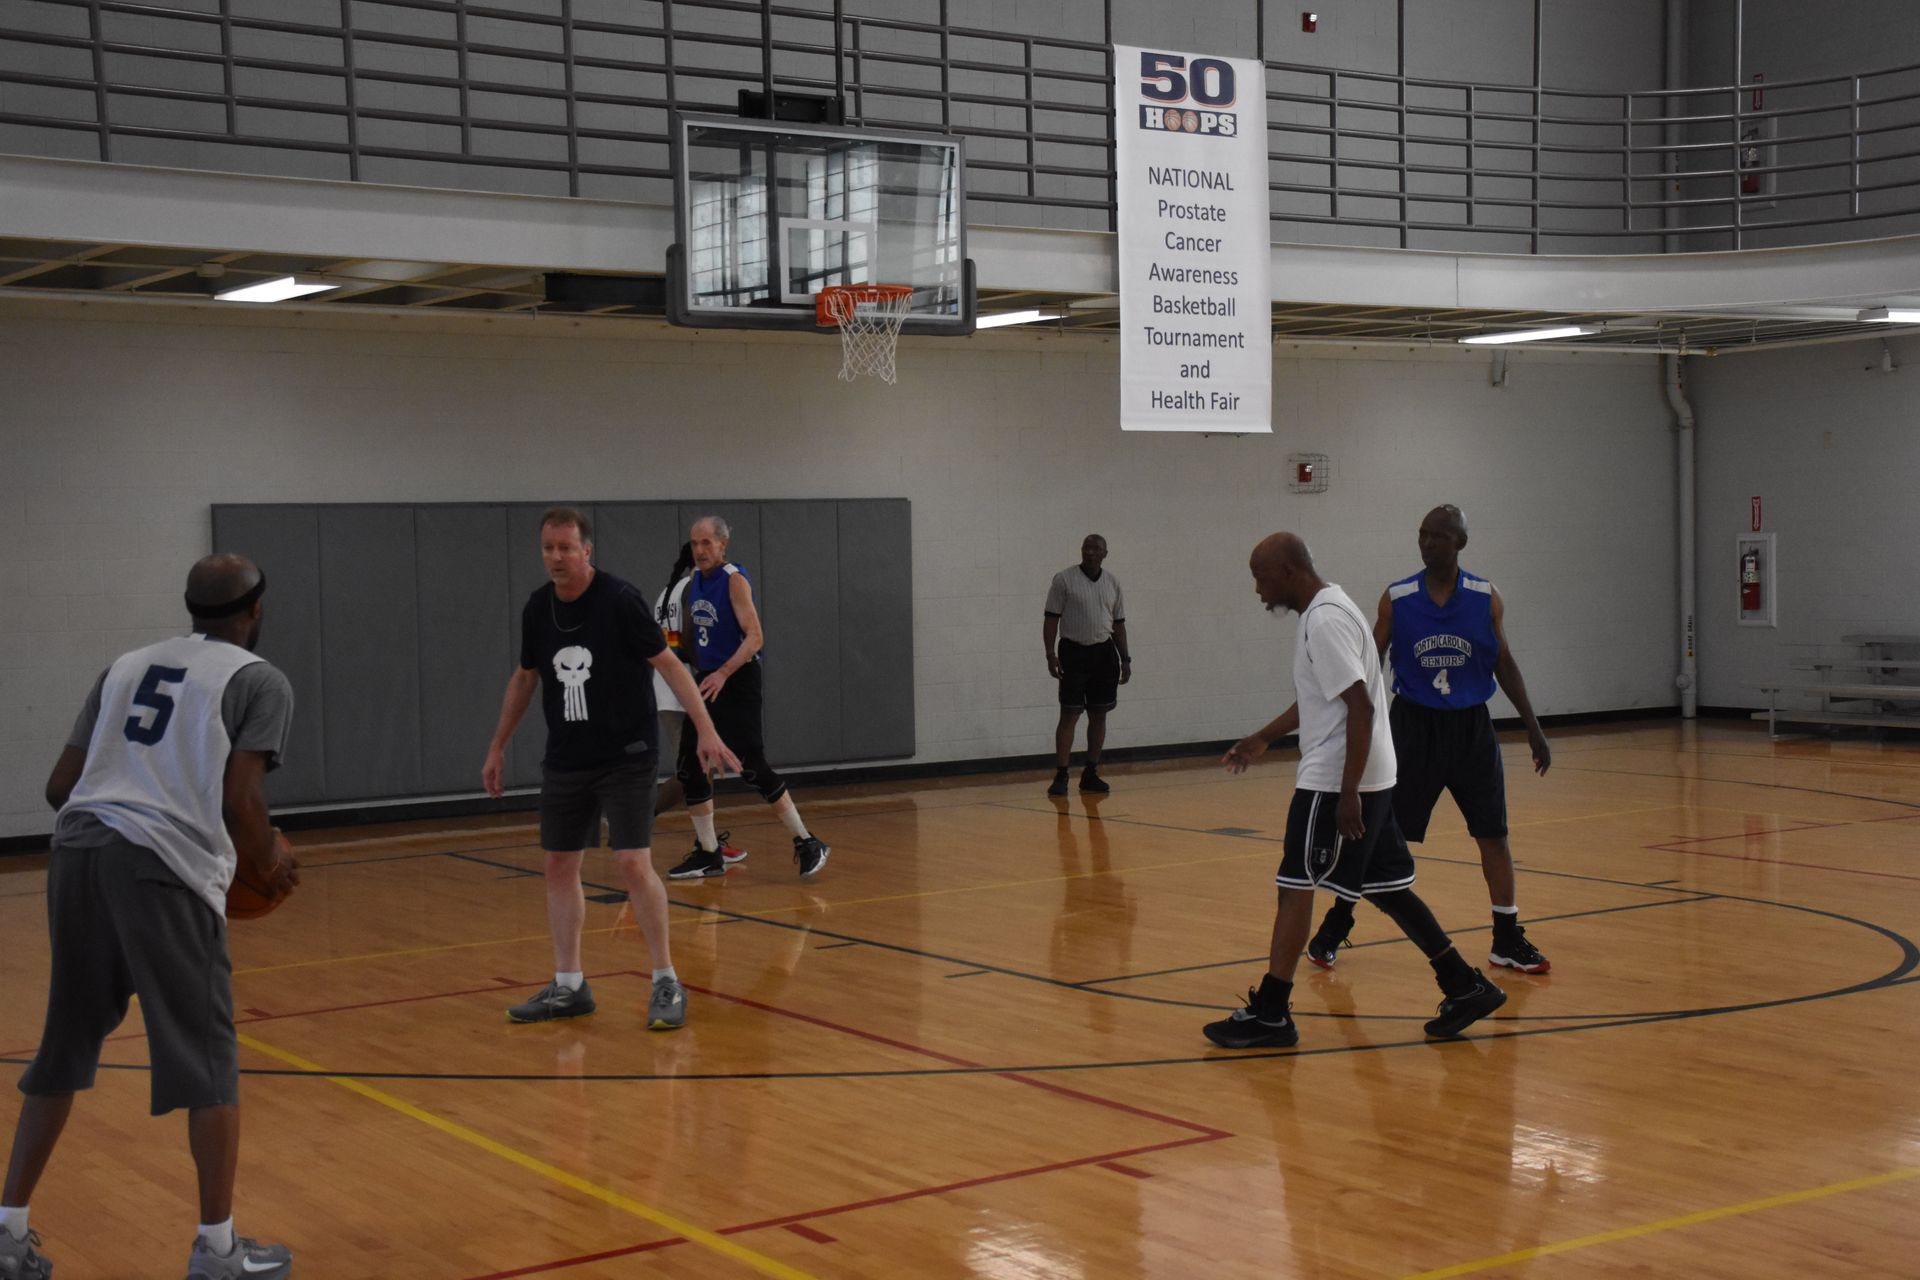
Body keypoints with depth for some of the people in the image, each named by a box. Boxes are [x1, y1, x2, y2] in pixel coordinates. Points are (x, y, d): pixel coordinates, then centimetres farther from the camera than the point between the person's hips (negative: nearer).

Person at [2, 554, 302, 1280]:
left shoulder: (127, 665, 23)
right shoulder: (259, 680, 6)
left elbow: (60, 787, 19)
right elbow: (240, 800, -5)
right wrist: (268, 864, 14)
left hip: (76, 850, 6)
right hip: (164, 868, -6)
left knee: (65, 1049, 18)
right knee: (208, 1057, 6)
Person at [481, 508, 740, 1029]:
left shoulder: (620, 600, -13)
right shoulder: (538, 608, 4)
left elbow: (669, 664, -14)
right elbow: (524, 677, 18)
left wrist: (706, 731, -23)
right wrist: (497, 747, 21)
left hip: (625, 759, -6)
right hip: (564, 762, 6)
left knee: (633, 864, -11)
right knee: (559, 866, 7)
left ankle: (667, 984, 0)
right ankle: (568, 987, 18)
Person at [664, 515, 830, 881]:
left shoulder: (735, 579, -14)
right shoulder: (694, 579, 8)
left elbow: (755, 637, -22)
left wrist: (724, 673, -32)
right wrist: (701, 673, 18)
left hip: (738, 682, -8)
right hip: (707, 682, 8)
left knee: (753, 767, -12)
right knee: (691, 768, 5)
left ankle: (807, 845, -3)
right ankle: (708, 854, 15)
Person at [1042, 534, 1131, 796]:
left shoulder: (1113, 583, 8)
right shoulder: (1064, 579, -5)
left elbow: (1118, 624, 13)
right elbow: (1052, 618, -6)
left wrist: (1125, 659, 9)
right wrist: (1050, 654, -13)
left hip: (1104, 653, 5)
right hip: (1073, 652, -4)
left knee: (1099, 715, 6)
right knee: (1069, 715, -5)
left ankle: (1091, 774, 15)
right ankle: (1061, 776, -1)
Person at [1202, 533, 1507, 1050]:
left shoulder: (1326, 620, -17)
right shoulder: (1326, 610, 15)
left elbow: (1361, 707, -23)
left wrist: (1348, 792, -24)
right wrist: (1264, 738, 29)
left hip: (1336, 782, -10)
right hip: (1369, 777, 10)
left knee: (1296, 887, -4)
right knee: (1386, 887, 13)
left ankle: (1270, 1013, 0)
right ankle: (1465, 986, 18)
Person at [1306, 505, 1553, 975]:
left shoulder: (1486, 599, -3)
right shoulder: (1396, 599, -5)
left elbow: (1504, 664, 6)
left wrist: (1533, 728, 3)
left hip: (1470, 727, 1)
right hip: (1413, 724, -1)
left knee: (1494, 834, 3)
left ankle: (1507, 940, 15)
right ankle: (1334, 927, 13)